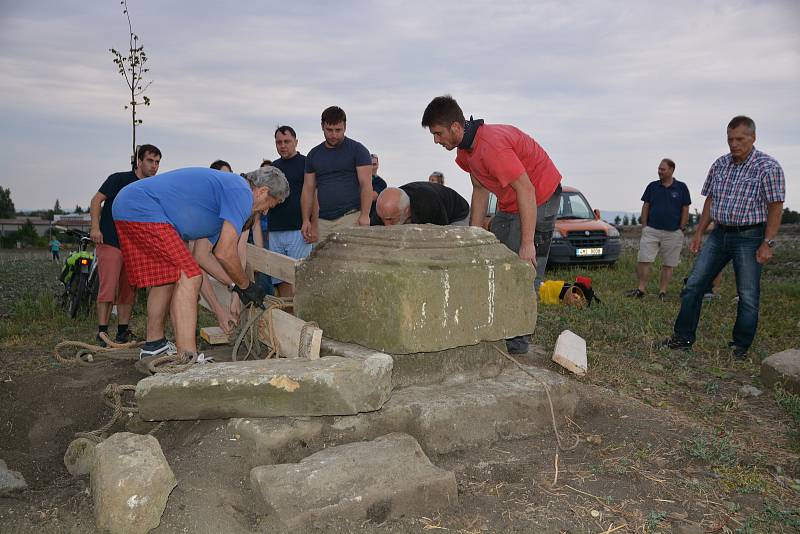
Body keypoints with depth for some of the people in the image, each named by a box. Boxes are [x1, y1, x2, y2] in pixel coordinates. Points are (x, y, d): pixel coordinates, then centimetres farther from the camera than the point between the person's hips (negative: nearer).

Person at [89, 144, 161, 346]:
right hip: (109, 242, -6)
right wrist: (95, 227, -16)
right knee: (108, 288, -12)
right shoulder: (119, 179, -2)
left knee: (129, 290, 6)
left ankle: (123, 332, 13)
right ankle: (102, 332, -7)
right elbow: (96, 200, -5)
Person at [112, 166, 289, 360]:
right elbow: (224, 253, -13)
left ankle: (154, 346, 34)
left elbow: (202, 254, 21)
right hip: (143, 209, -11)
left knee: (165, 278, 21)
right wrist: (245, 285, 3)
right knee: (189, 277, -13)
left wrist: (234, 285, 21)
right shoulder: (242, 193, -8)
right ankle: (187, 359, -16)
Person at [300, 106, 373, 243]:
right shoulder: (314, 154, 15)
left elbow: (366, 184, -5)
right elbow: (308, 189, 15)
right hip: (322, 221, 5)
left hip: (350, 217, -4)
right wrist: (306, 220, 5)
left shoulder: (357, 150, 2)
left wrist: (364, 216, -16)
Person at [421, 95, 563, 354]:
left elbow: (526, 191, -31)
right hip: (508, 204, 10)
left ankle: (516, 340, -3)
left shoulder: (491, 146, -31)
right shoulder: (465, 150, -1)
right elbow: (480, 190, 9)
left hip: (539, 199, -10)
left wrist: (527, 244, -30)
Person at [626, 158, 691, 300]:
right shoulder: (652, 186, 7)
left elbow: (685, 210, 4)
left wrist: (681, 229, -1)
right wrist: (644, 226, 3)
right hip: (651, 230, 1)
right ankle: (641, 289, 0)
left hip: (673, 232, -1)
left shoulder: (681, 187, 3)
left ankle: (663, 292, 12)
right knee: (644, 260, -6)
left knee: (668, 264, 5)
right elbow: (645, 207, 10)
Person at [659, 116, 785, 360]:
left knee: (748, 295, 2)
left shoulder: (768, 167, -9)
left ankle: (740, 347, 15)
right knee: (693, 285, 2)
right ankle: (683, 338, 11)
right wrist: (699, 234, 11)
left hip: (749, 237, -5)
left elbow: (775, 207, -11)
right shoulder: (719, 165, 8)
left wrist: (767, 243, -17)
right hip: (719, 234, 5)